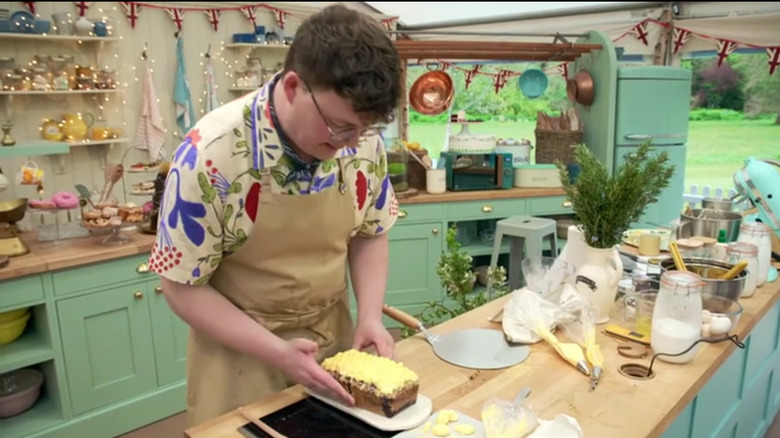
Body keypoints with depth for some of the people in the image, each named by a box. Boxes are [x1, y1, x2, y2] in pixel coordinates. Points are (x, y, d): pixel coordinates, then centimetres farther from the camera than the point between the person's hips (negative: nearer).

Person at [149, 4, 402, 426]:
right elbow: (183, 286, -16)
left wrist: (370, 317, -12)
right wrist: (276, 352, -23)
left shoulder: (363, 142, -14)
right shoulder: (211, 156, -26)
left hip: (335, 336, 4)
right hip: (239, 351, -3)